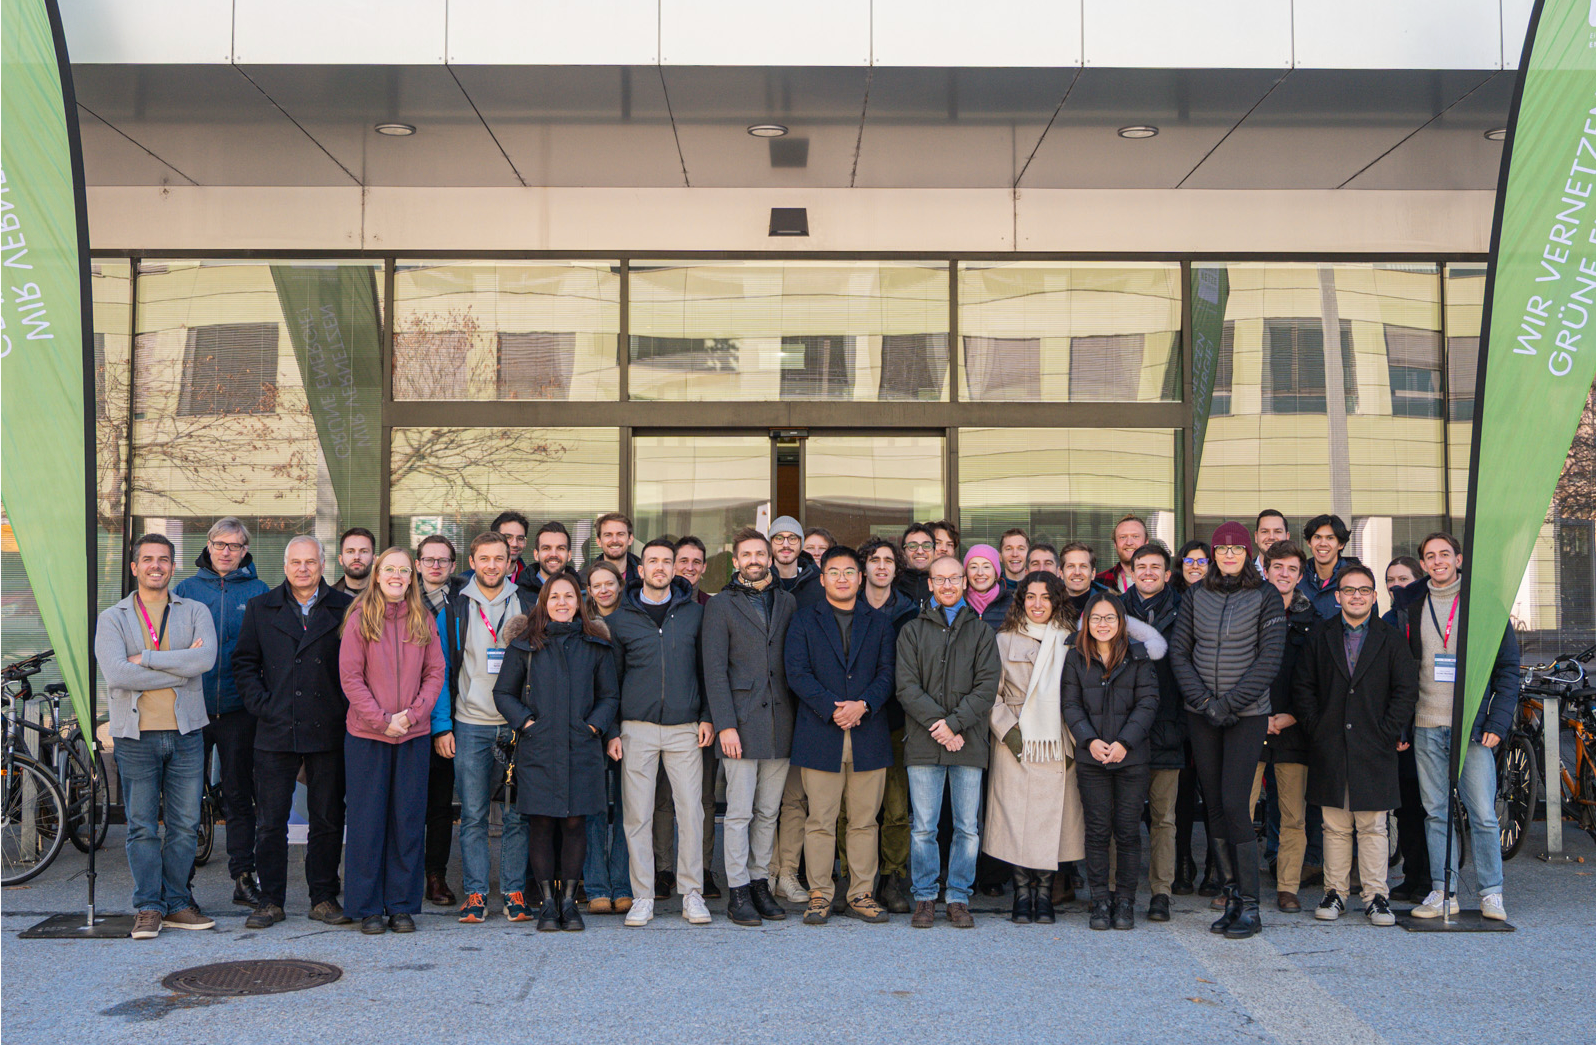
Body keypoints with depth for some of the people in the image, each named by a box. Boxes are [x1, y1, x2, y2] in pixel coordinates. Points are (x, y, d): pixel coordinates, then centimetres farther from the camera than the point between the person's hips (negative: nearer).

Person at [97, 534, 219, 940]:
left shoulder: (195, 612, 8)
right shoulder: (112, 618, 5)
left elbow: (206, 657, -12)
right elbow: (116, 675, -11)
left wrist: (145, 658, -13)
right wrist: (180, 668, -11)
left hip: (186, 731, 1)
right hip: (136, 734, -1)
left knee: (185, 825, 4)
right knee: (142, 827, 1)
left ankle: (176, 903, 14)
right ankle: (148, 908, 10)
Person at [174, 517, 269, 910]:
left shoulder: (258, 593, 5)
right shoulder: (186, 590, 8)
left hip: (238, 707, -1)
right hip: (191, 707, 1)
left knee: (239, 794, 6)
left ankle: (244, 877, 13)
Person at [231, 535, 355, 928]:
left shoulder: (345, 609, 4)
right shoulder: (261, 608, 9)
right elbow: (243, 663, 10)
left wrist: (344, 708, -3)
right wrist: (261, 704, -1)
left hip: (328, 732, -1)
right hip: (276, 731, 1)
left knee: (328, 820, 6)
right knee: (271, 822, 4)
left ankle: (324, 898, 16)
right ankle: (271, 900, 15)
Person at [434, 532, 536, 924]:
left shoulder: (529, 606, 5)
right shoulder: (453, 609, 5)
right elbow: (441, 670, 6)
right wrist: (441, 726, -2)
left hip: (518, 726, 0)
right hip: (470, 726, 0)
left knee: (518, 815, 2)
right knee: (473, 815, 3)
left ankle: (515, 892, 11)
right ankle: (475, 893, 12)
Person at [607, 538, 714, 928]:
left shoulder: (694, 613, 8)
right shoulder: (619, 618, 5)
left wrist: (707, 717, 2)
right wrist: (611, 730, 2)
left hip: (685, 728, 1)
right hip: (637, 728, 0)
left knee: (690, 811, 0)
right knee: (637, 814, 1)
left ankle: (692, 895, 10)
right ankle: (642, 898, 10)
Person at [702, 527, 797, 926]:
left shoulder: (787, 603, 13)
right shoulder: (721, 606, 2)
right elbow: (715, 669, -4)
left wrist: (796, 718, 5)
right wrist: (725, 725, -11)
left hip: (780, 724, 4)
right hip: (741, 722, -4)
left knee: (769, 812, 9)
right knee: (740, 811, -3)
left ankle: (760, 884, 19)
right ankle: (739, 893, 5)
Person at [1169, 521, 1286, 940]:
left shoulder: (1265, 599, -2)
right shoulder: (1195, 596, 7)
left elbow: (1269, 659, -7)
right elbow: (1179, 653, 4)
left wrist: (1230, 703, -13)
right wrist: (1204, 701, -8)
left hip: (1247, 714, -3)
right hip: (1201, 716, 4)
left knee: (1234, 804, -11)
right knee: (1214, 806, 5)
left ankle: (1250, 907, -2)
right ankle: (1232, 898, 14)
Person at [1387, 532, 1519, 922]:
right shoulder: (1408, 604, 8)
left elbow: (1507, 667, 4)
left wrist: (1497, 721, -5)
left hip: (1473, 726, -2)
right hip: (1426, 725, 2)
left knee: (1483, 813, -2)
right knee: (1436, 812, 6)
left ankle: (1491, 893, 10)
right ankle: (1442, 892, 13)